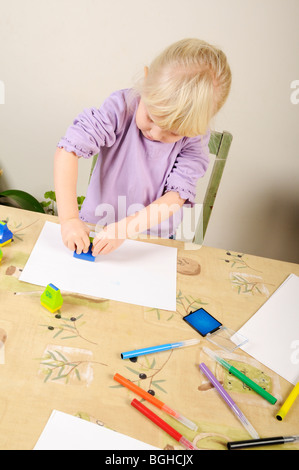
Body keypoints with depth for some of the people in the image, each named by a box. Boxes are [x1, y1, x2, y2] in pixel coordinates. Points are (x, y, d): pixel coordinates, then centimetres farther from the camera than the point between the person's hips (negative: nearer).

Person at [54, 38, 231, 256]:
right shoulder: (121, 107, -16)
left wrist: (125, 227, -27)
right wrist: (69, 218, -29)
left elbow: (176, 197, -15)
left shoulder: (195, 138, -11)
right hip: (96, 225, 0)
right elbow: (68, 150, -21)